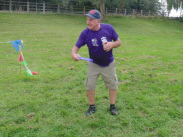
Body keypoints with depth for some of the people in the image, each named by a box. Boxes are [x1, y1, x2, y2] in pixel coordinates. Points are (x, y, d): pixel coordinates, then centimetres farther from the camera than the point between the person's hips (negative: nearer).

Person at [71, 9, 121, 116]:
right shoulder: (85, 33, -18)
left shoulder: (108, 28, -18)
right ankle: (92, 107, 24)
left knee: (113, 84, 7)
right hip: (94, 64, 0)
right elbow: (76, 47, -17)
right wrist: (74, 53, -40)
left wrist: (112, 44, -29)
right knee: (90, 86, 2)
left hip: (109, 64, 0)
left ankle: (113, 107, 26)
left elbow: (119, 42, -7)